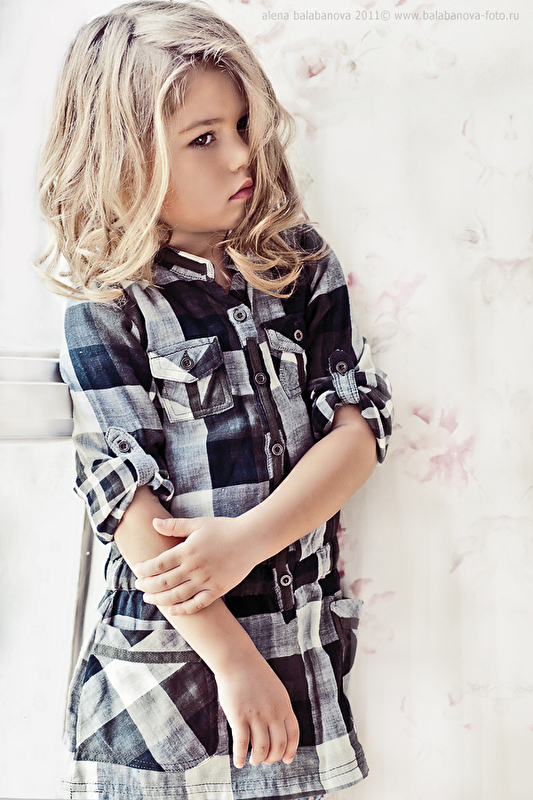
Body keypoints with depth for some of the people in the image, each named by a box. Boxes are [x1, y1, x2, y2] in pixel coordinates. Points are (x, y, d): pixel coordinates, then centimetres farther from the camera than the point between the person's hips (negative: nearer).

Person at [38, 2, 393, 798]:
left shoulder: (301, 262, 1)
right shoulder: (106, 309, -8)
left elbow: (361, 424, -3)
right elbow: (126, 501, -12)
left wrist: (247, 537, -16)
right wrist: (233, 660, -14)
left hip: (302, 645, 3)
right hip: (165, 659, -2)